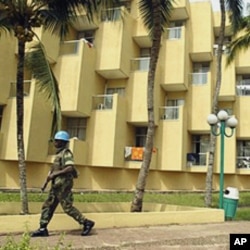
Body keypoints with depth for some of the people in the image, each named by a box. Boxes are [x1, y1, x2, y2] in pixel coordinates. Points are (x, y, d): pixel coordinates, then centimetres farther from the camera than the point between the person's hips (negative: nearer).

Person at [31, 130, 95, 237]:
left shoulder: (66, 153, -13)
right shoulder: (59, 154, 16)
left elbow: (70, 168, -27)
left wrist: (54, 174, -22)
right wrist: (50, 175, 11)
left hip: (63, 185, -10)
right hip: (56, 185, 10)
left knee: (67, 207, -6)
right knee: (47, 206, 9)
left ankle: (86, 223, 4)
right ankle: (42, 229, 15)